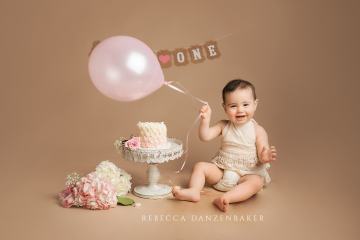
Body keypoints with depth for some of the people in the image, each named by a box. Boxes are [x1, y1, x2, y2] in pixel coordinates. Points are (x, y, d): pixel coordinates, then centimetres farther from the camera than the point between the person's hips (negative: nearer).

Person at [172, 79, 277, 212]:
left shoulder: (258, 131, -6)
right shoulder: (224, 126, 1)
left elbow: (262, 156, -8)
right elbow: (205, 137, -9)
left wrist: (266, 157, -32)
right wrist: (205, 120, -25)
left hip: (247, 173, -3)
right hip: (221, 171, 3)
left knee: (257, 182, -33)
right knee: (200, 166, -11)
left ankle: (226, 198, -47)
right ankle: (193, 191, -30)